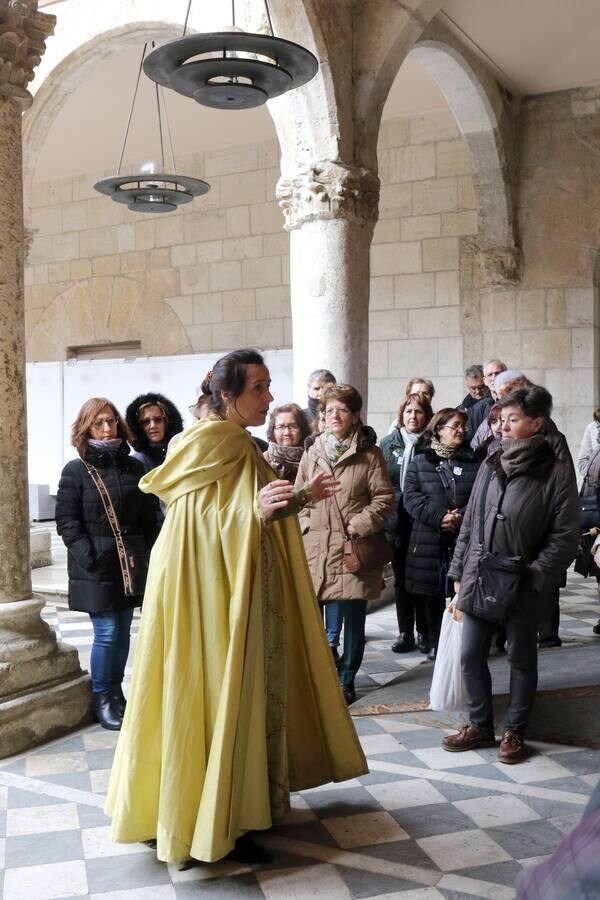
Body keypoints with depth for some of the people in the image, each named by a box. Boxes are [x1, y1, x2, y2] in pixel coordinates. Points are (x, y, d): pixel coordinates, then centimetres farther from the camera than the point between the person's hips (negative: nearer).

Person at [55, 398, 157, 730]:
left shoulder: (134, 467, 8)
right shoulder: (76, 470, -3)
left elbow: (148, 517, 11)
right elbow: (66, 520, -5)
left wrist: (148, 553, 2)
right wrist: (88, 555, -15)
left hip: (131, 563, 4)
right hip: (95, 566, -4)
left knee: (123, 632, 10)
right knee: (107, 633, -4)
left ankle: (116, 691, 25)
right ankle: (101, 697, 12)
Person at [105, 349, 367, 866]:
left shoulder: (242, 447, 10)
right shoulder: (209, 446, -17)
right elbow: (203, 525, -22)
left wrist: (301, 498, 9)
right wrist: (256, 510, -36)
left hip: (249, 590, 10)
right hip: (214, 591, -10)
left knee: (250, 690, 17)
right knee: (220, 694, -1)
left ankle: (244, 800, 32)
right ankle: (218, 822, 12)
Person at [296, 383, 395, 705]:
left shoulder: (369, 454, -1)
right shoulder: (312, 452, 9)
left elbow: (384, 497, -2)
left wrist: (360, 524, -11)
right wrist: (305, 522, -1)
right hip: (314, 548, 3)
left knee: (353, 618, 6)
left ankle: (346, 679, 21)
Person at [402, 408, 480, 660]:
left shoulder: (473, 462, 11)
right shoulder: (420, 461, 7)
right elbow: (410, 496, -3)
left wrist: (462, 516, -16)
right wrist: (438, 516, -16)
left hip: (464, 540, 1)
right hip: (429, 541, 0)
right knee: (432, 594, 6)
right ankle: (434, 644, 21)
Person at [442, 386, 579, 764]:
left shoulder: (557, 472, -9)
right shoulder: (492, 466, 7)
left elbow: (565, 535, -10)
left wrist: (534, 577, -16)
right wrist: (459, 571, 10)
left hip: (523, 587, -5)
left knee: (522, 658, 10)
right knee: (471, 655, 9)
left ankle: (514, 732, 26)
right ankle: (480, 725, 27)